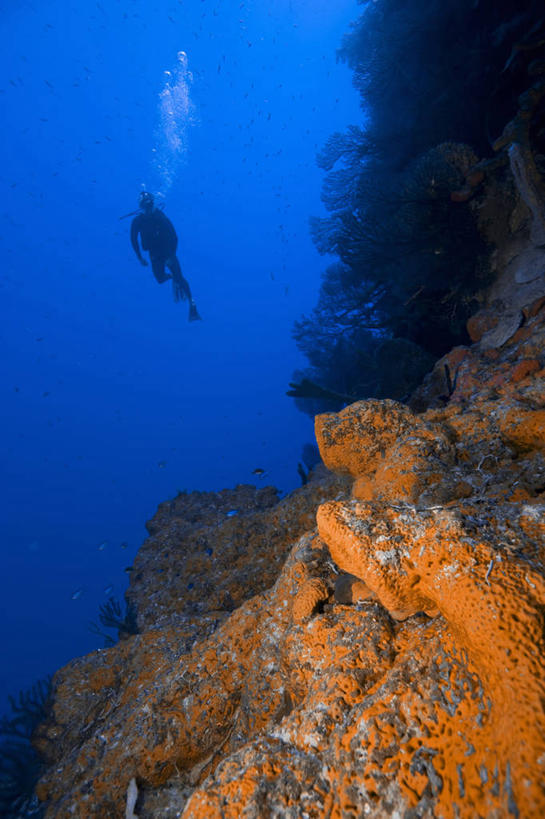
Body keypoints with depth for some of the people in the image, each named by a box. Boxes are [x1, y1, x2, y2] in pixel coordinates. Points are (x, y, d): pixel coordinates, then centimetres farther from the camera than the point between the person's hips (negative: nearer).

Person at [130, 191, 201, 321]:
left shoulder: (161, 217, -11)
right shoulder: (137, 221, -7)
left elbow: (174, 237, -11)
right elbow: (134, 240, 1)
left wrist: (172, 255, -18)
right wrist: (140, 258, -3)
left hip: (168, 253, -2)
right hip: (155, 255, 2)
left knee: (179, 278, -13)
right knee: (160, 279, -11)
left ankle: (192, 306, -8)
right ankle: (172, 277, 27)